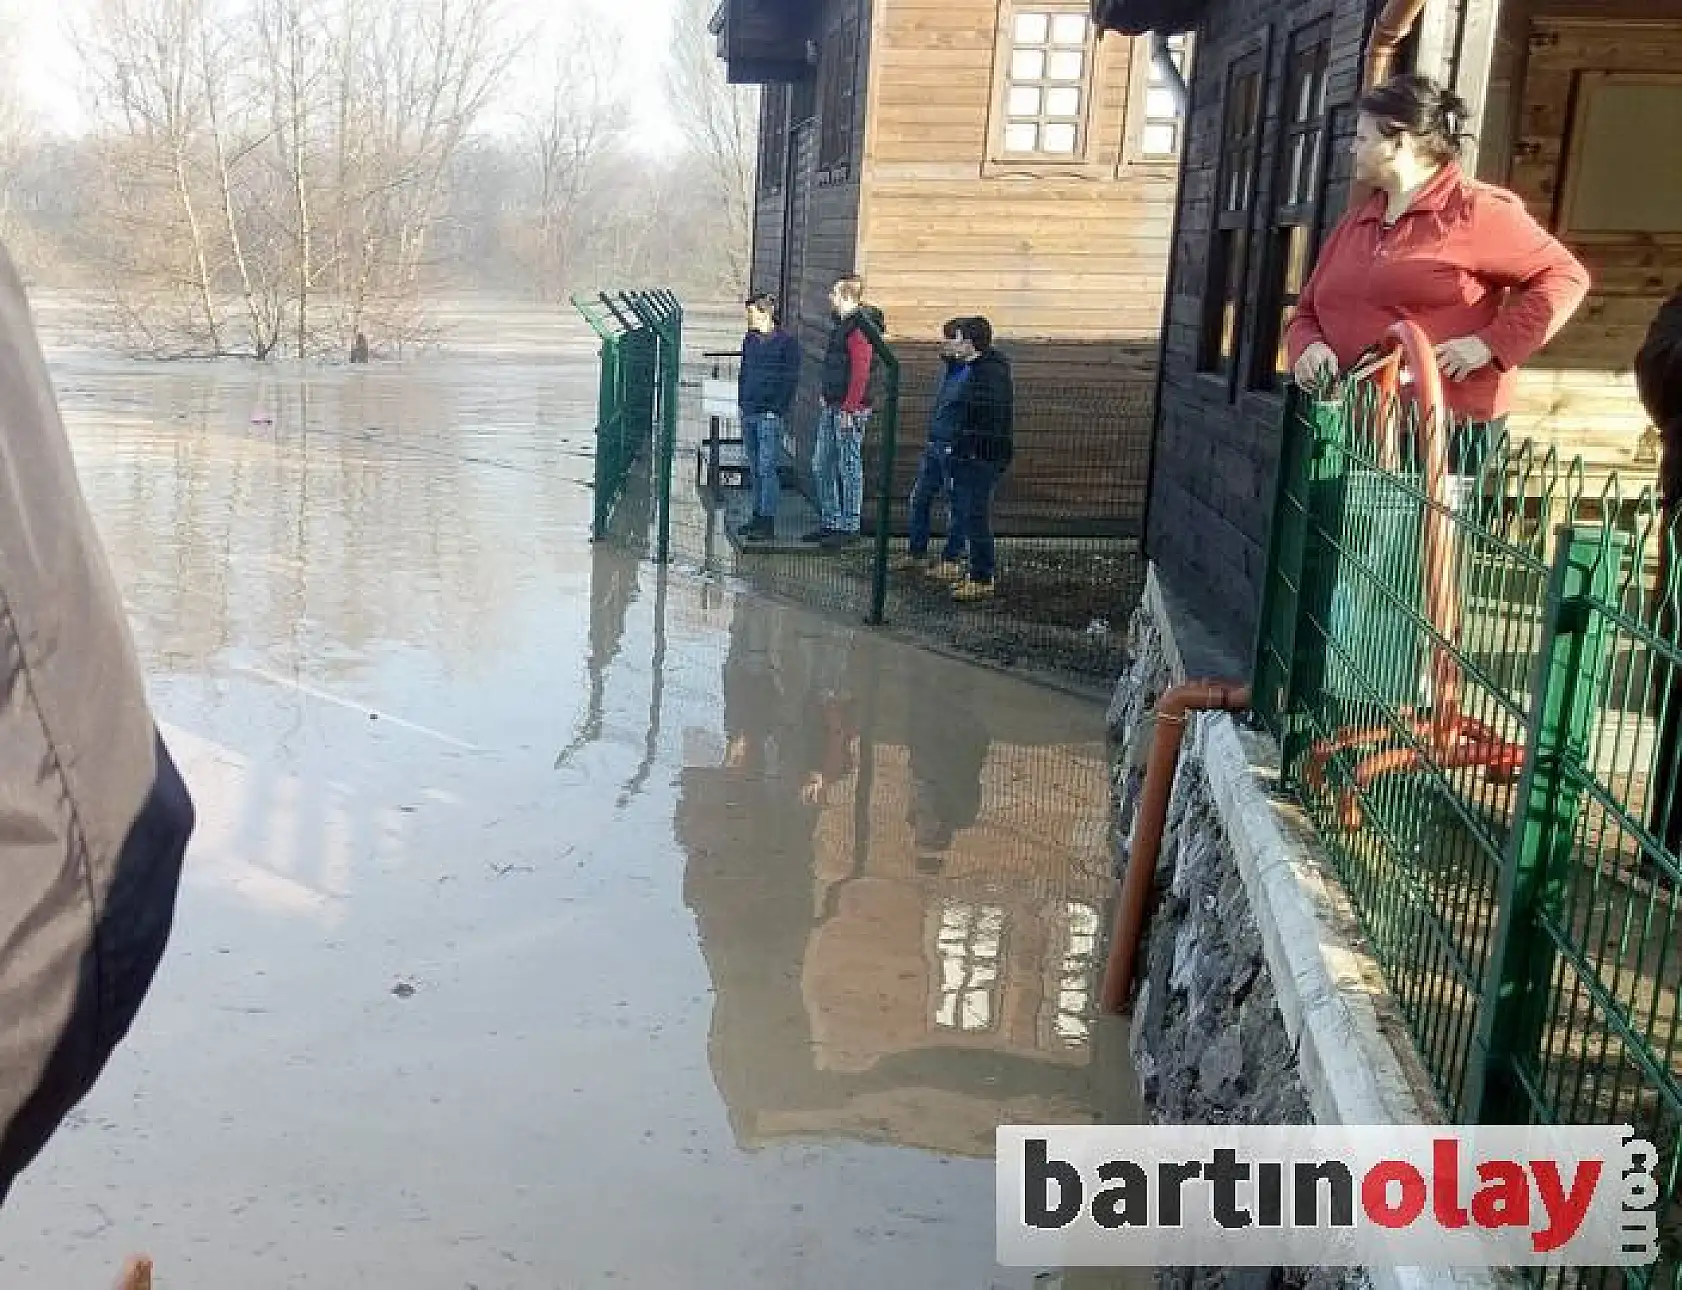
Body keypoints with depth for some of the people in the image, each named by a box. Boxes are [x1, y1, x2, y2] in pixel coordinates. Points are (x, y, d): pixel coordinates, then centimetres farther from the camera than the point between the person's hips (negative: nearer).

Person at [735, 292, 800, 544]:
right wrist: (741, 404, 13)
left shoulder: (787, 343, -7)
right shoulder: (749, 340, 13)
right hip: (748, 414, 7)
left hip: (770, 414, -7)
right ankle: (758, 516, 18)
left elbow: (790, 381, -9)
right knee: (755, 469, 11)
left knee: (768, 469, -7)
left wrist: (777, 410, -13)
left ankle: (768, 522, -4)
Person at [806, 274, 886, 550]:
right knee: (821, 466, 13)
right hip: (831, 408, 10)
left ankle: (850, 527, 5)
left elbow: (861, 372, -21)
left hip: (850, 410, -10)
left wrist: (848, 409, -22)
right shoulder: (842, 323, 16)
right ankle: (829, 523, 21)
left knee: (849, 468, -2)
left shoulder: (860, 327, -15)